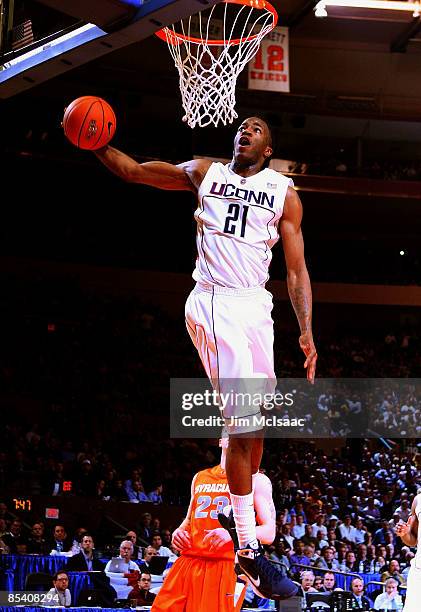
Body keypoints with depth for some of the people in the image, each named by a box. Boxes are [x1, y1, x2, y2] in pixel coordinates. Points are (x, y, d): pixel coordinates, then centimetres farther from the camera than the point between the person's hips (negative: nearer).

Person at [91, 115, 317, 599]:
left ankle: (247, 519, 18)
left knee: (255, 420, 5)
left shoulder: (284, 194, 12)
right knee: (245, 422, -14)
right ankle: (249, 549, -13)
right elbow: (133, 171, 15)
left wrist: (306, 332, -3)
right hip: (215, 302, -4)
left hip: (257, 306, 4)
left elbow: (296, 270, 8)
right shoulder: (205, 173, 11)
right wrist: (98, 143, -4)